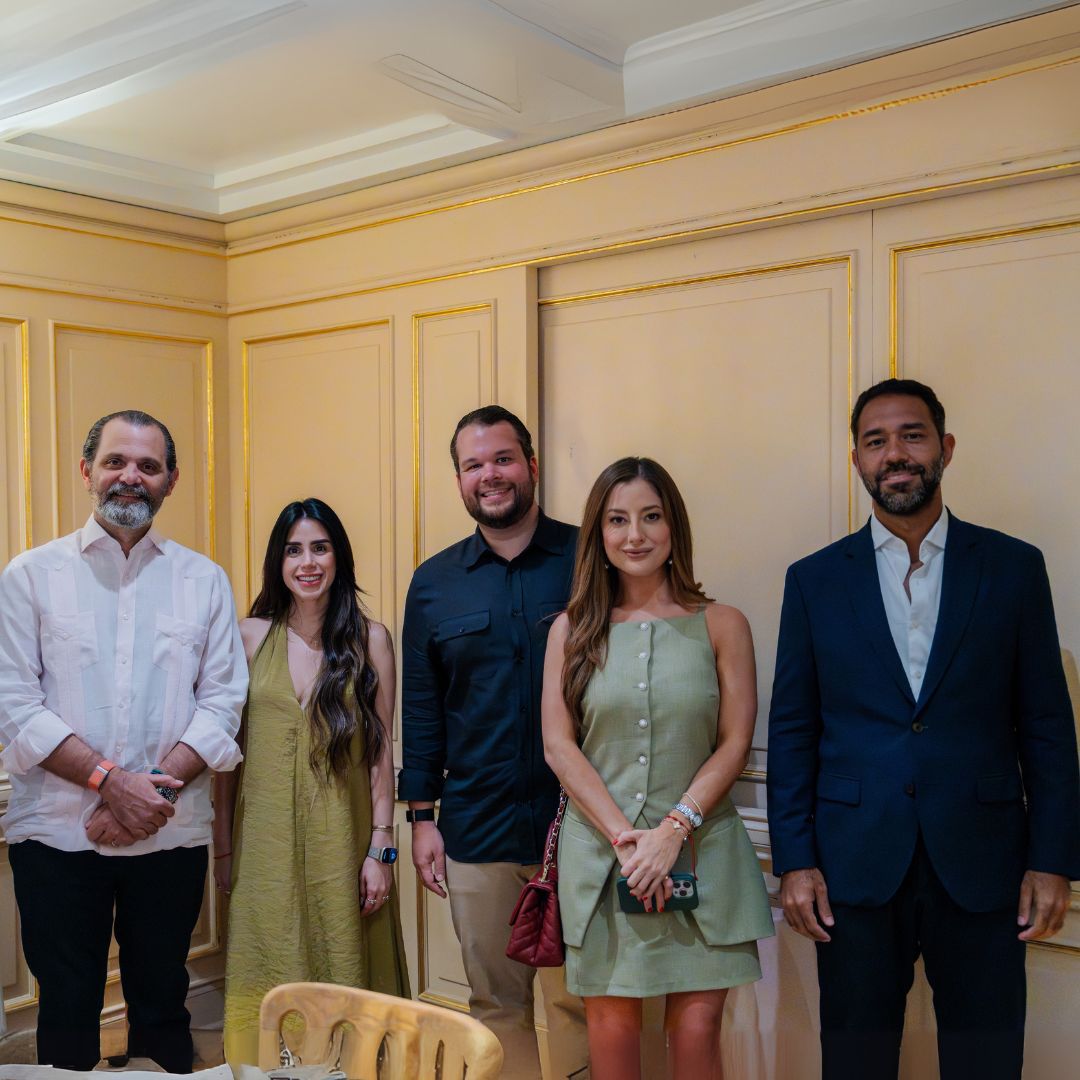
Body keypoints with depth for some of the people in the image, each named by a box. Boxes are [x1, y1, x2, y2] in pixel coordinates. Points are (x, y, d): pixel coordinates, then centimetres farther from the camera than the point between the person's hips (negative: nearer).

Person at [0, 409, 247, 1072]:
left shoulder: (204, 581, 7)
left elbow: (222, 701, 0)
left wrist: (155, 786, -14)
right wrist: (111, 781, -15)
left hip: (172, 836, 1)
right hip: (57, 833, -1)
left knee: (162, 1006, 12)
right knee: (66, 1010, 9)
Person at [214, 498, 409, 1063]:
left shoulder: (370, 639, 0)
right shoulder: (251, 635, 3)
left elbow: (381, 750, 0)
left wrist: (381, 848, -4)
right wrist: (223, 846, 5)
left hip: (340, 836, -1)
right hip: (266, 838, 1)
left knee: (342, 974, 7)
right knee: (269, 987, 8)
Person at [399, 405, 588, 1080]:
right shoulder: (434, 583, 8)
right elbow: (421, 709, 11)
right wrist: (422, 817, 7)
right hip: (477, 833, 3)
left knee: (577, 1002, 5)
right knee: (497, 1004, 13)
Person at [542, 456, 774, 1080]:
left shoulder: (722, 626, 3)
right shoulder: (573, 629, 6)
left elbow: (735, 743, 0)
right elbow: (559, 746, 0)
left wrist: (673, 829, -12)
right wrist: (625, 838, -10)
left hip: (701, 851, -1)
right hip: (599, 854, 1)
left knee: (697, 1026, 0)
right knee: (612, 1022, 5)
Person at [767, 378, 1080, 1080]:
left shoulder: (1015, 568, 3)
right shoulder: (815, 580, 4)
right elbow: (792, 730, 3)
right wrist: (794, 860, -2)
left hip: (981, 866, 0)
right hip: (855, 866, 1)